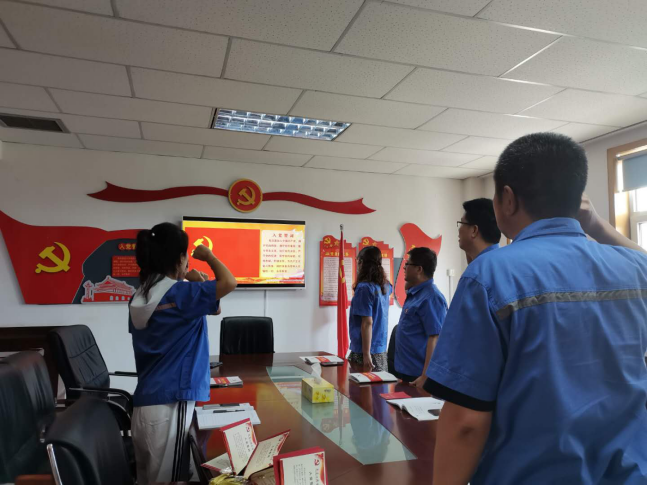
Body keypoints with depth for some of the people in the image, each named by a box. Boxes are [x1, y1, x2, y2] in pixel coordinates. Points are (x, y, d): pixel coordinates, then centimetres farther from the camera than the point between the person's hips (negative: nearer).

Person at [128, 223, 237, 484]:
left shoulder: (141, 297, 7)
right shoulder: (177, 295, -17)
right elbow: (228, 282, -24)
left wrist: (191, 286, 11)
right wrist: (208, 255, -7)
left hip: (145, 403, 8)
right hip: (170, 403, -8)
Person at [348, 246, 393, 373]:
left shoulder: (364, 287, -17)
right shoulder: (385, 286, 6)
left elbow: (367, 323, -19)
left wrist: (366, 355, -19)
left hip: (364, 352, -8)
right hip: (381, 350, 8)